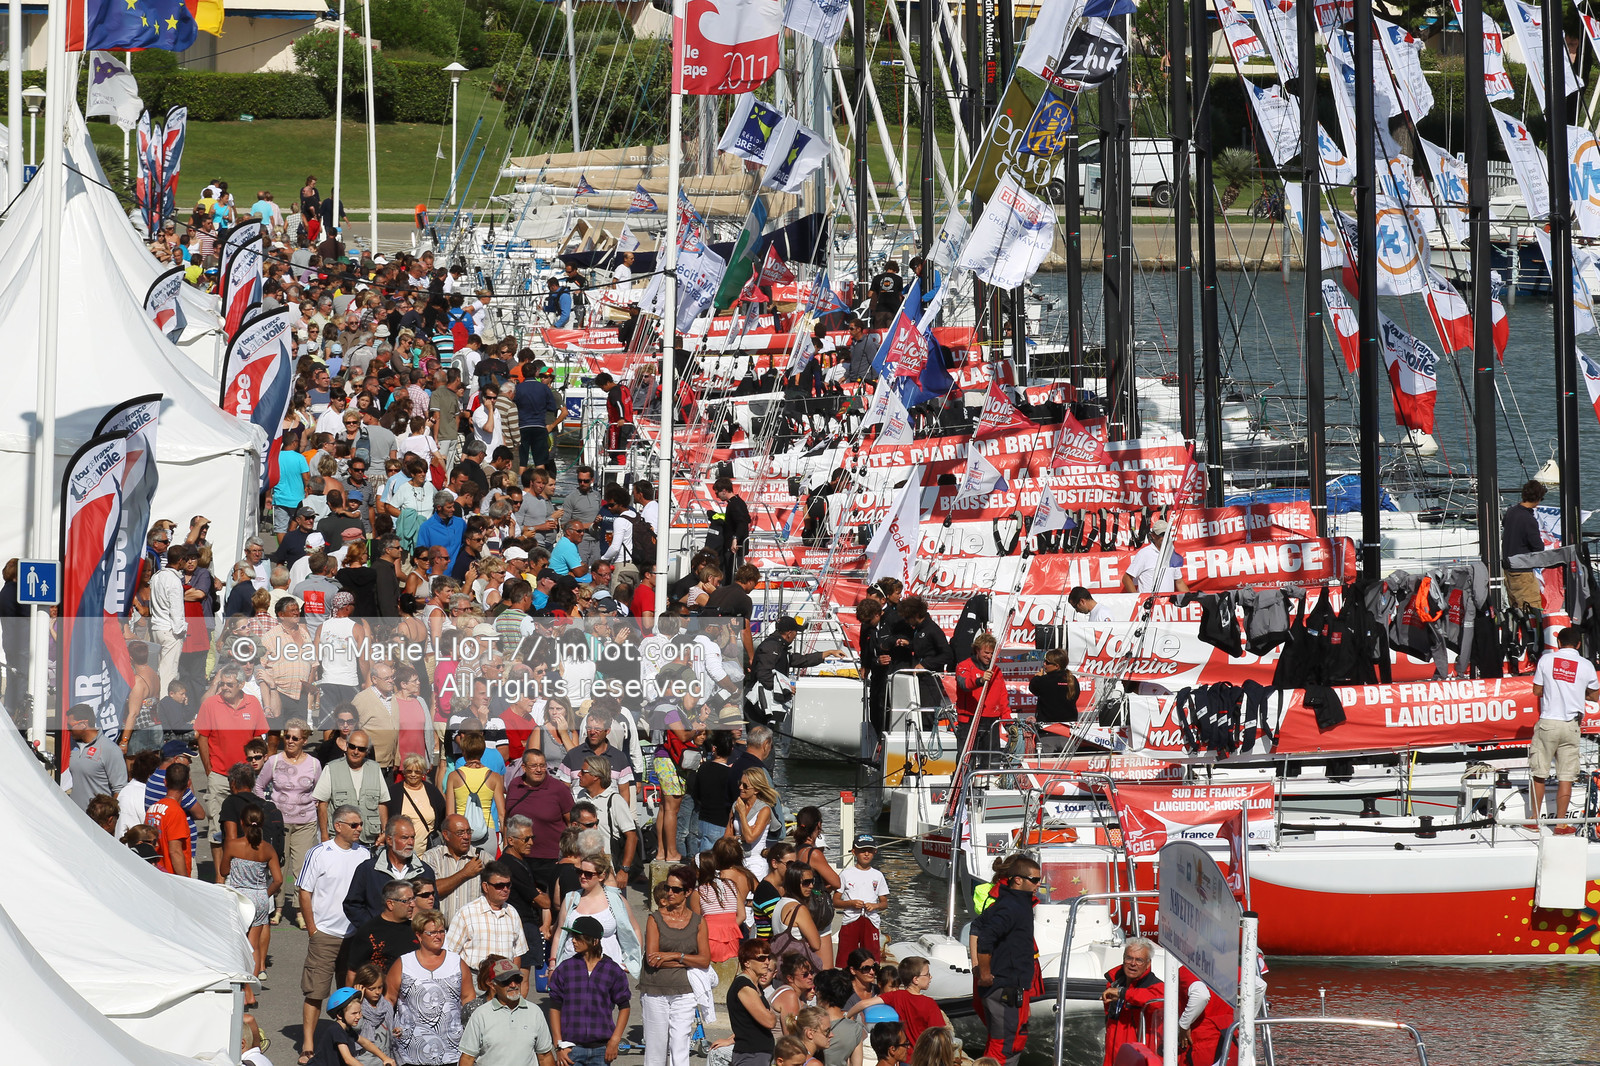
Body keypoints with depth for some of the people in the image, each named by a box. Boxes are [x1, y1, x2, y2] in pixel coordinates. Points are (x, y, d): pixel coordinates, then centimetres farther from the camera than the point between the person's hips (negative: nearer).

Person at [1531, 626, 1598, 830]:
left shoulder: (1546, 659, -2)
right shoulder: (1586, 666, -1)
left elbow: (1537, 691, 4)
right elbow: (1594, 695, 11)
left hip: (1548, 723, 0)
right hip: (1571, 726, 0)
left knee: (1539, 773, 11)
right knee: (1566, 776, 4)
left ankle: (1536, 819, 17)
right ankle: (1560, 824, 4)